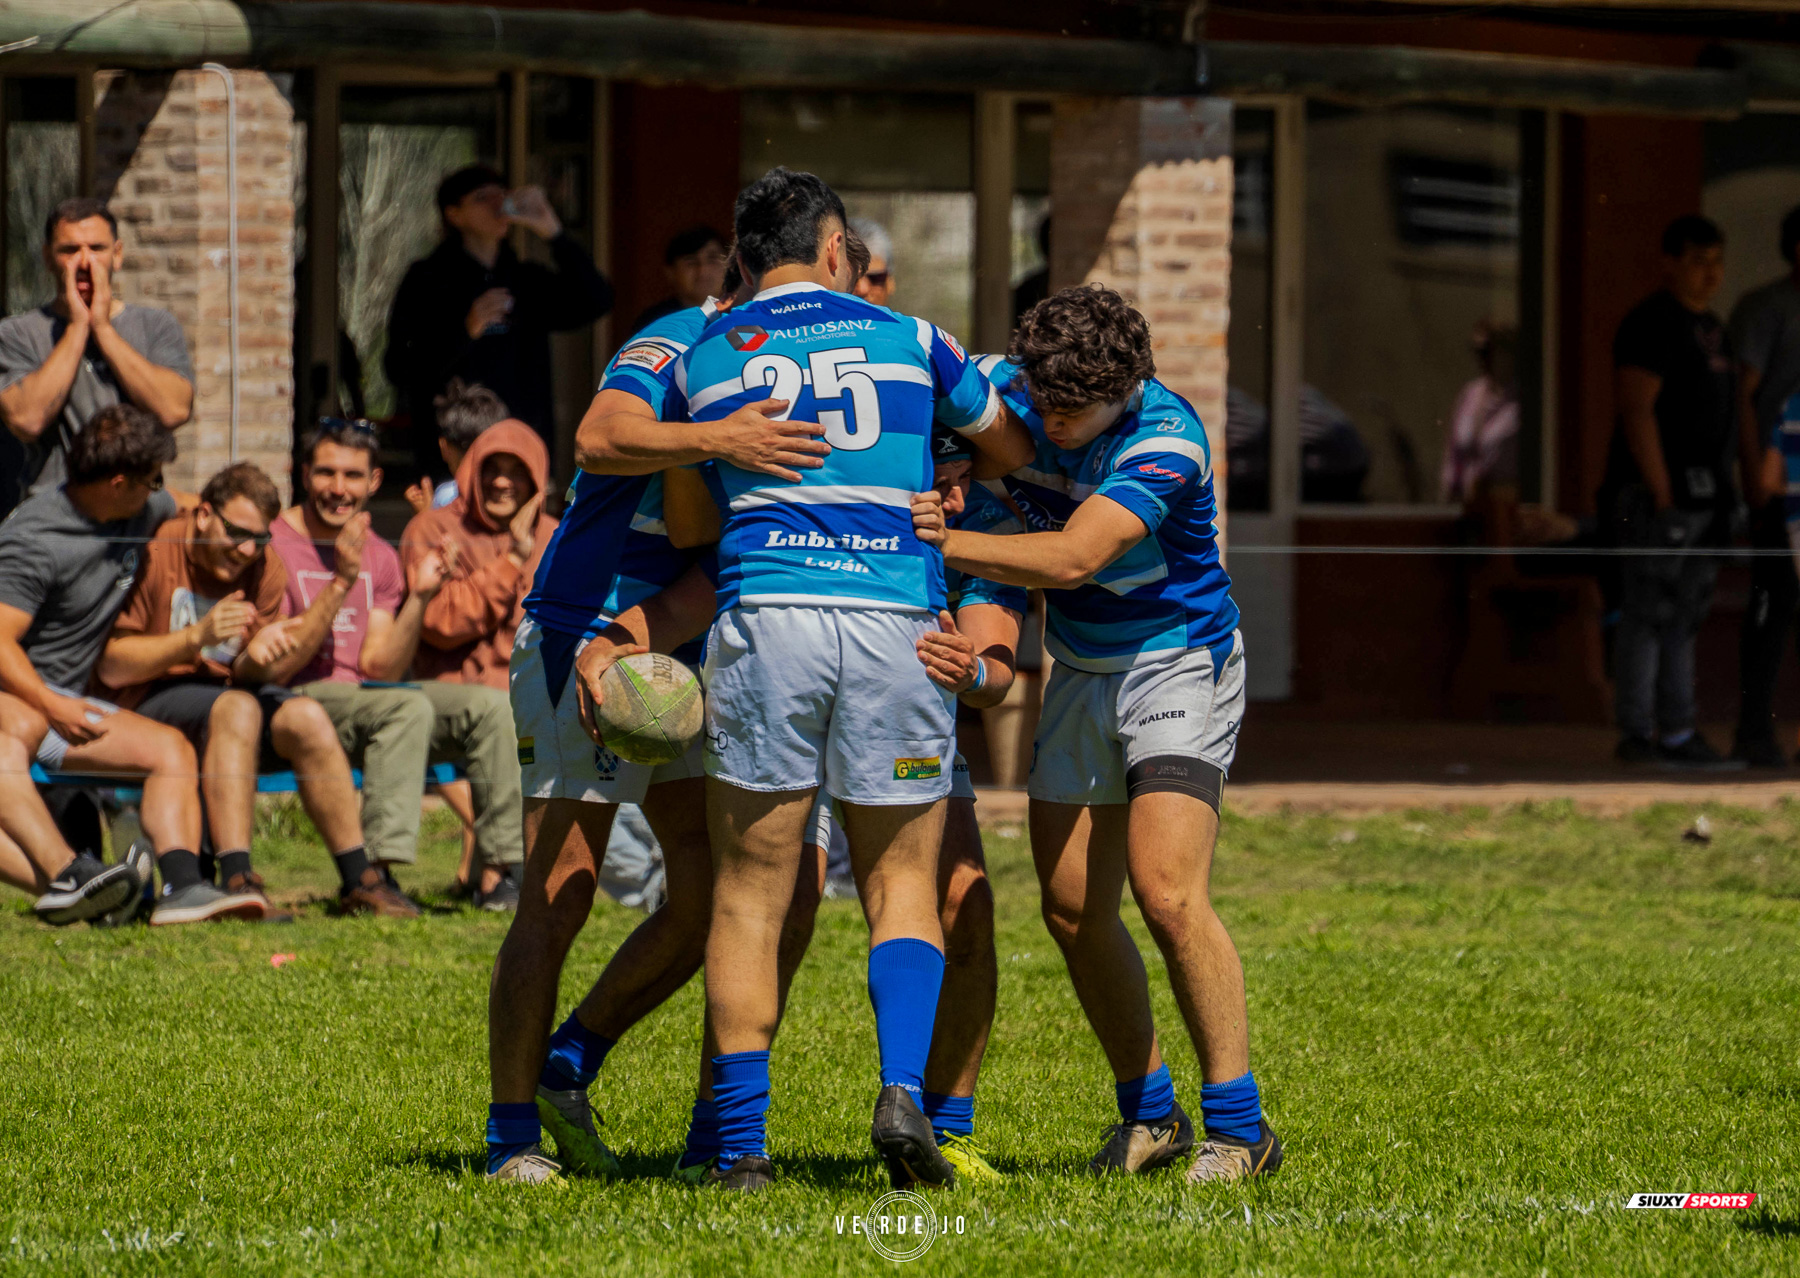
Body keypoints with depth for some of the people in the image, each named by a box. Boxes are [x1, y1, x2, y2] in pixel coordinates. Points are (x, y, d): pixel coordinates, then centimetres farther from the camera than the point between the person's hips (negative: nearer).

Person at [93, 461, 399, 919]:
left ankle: (358, 881, -19)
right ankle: (236, 881, -45)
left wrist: (262, 653, -20)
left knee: (306, 717, -23)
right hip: (152, 702, -6)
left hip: (231, 690, 6)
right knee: (236, 708, -35)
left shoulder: (264, 569, 7)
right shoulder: (154, 554, -11)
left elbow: (254, 675, 4)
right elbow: (110, 666, -17)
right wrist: (196, 637, -26)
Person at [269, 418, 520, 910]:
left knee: (491, 707, -12)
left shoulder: (379, 557, 14)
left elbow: (380, 669, 5)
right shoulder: (272, 545, -6)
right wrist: (340, 583, -21)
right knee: (409, 707, -34)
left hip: (363, 697, 7)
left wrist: (420, 597, -8)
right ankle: (373, 873, -41)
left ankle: (506, 869, -14)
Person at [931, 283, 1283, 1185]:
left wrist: (934, 542, -37)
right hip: (1079, 672, 6)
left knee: (1168, 894, -19)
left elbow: (1071, 558, -36)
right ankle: (1148, 1114, 17)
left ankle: (1238, 1124, -12)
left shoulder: (1166, 441, -27)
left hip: (1178, 666, -6)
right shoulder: (1008, 392, -11)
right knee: (1072, 908, 3)